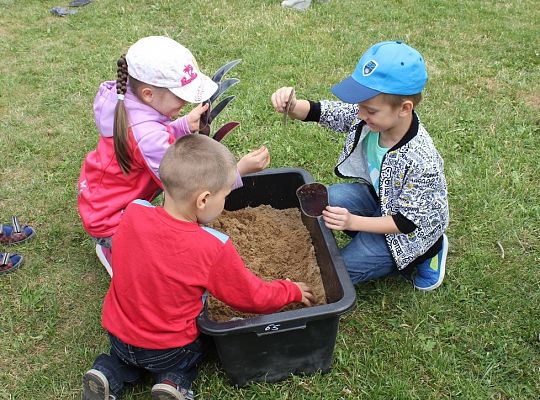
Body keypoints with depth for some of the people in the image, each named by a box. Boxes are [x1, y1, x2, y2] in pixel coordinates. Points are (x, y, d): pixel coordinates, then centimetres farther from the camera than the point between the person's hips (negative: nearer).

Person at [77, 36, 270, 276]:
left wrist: (185, 125, -9)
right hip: (110, 221, -9)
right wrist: (239, 170, -35)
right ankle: (114, 249, 8)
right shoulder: (147, 135, -37)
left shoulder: (126, 99, -10)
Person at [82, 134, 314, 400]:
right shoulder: (214, 248, -29)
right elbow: (253, 297, -14)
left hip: (117, 335, 4)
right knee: (193, 349, 28)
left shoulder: (132, 212, -19)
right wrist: (293, 292, 3)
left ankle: (109, 373, 10)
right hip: (168, 352, -4)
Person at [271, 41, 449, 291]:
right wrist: (291, 105, -36)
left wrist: (353, 222, -35)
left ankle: (426, 254, 6)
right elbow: (318, 112, -14)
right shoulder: (370, 117, -21)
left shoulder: (422, 163, -36)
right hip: (378, 197, 6)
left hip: (409, 231, -6)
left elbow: (408, 222, -26)